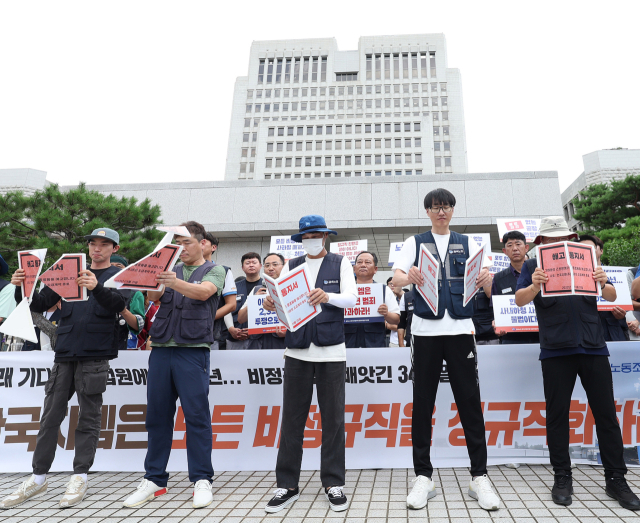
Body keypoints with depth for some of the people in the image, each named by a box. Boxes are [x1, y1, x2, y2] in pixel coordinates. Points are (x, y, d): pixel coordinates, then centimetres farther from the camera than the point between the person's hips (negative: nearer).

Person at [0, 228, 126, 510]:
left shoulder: (118, 276, 6)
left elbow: (117, 303, -13)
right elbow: (41, 304, 14)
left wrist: (97, 288, -33)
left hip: (94, 357, -4)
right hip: (64, 354, 4)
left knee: (88, 418, 2)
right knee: (50, 416, 8)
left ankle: (80, 477, 13)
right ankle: (38, 479, 19)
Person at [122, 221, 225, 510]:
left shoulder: (214, 271, 6)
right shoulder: (170, 270, 19)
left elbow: (203, 292, -15)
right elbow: (154, 297, 2)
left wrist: (175, 282, -33)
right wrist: (151, 282, -20)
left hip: (193, 349, -4)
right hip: (161, 348, 5)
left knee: (196, 415, -3)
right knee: (157, 415, 7)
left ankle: (202, 480, 6)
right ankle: (154, 479, 18)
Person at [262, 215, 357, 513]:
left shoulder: (340, 264, 7)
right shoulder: (291, 267, 13)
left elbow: (352, 298, -6)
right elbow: (280, 300, 2)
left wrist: (328, 297, -26)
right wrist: (270, 304, -21)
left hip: (331, 351, -2)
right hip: (297, 351, 2)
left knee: (333, 419, 5)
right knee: (292, 419, 5)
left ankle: (333, 484, 18)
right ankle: (287, 485, 17)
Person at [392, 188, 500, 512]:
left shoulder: (466, 243, 13)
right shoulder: (415, 243, 9)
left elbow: (483, 281, 4)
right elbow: (396, 279, -5)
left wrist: (486, 279, -21)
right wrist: (409, 277, -28)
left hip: (460, 327, 1)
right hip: (426, 329, 0)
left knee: (470, 401, 2)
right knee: (422, 403, 3)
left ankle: (479, 476, 14)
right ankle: (423, 477, 13)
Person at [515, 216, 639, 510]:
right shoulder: (533, 267, 7)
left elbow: (611, 297, 9)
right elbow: (519, 301, -6)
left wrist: (604, 283, -15)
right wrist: (535, 285, -27)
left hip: (593, 347, 2)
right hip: (556, 351, -2)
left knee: (606, 413, 5)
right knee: (557, 414, 4)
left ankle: (616, 479, 17)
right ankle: (562, 478, 15)